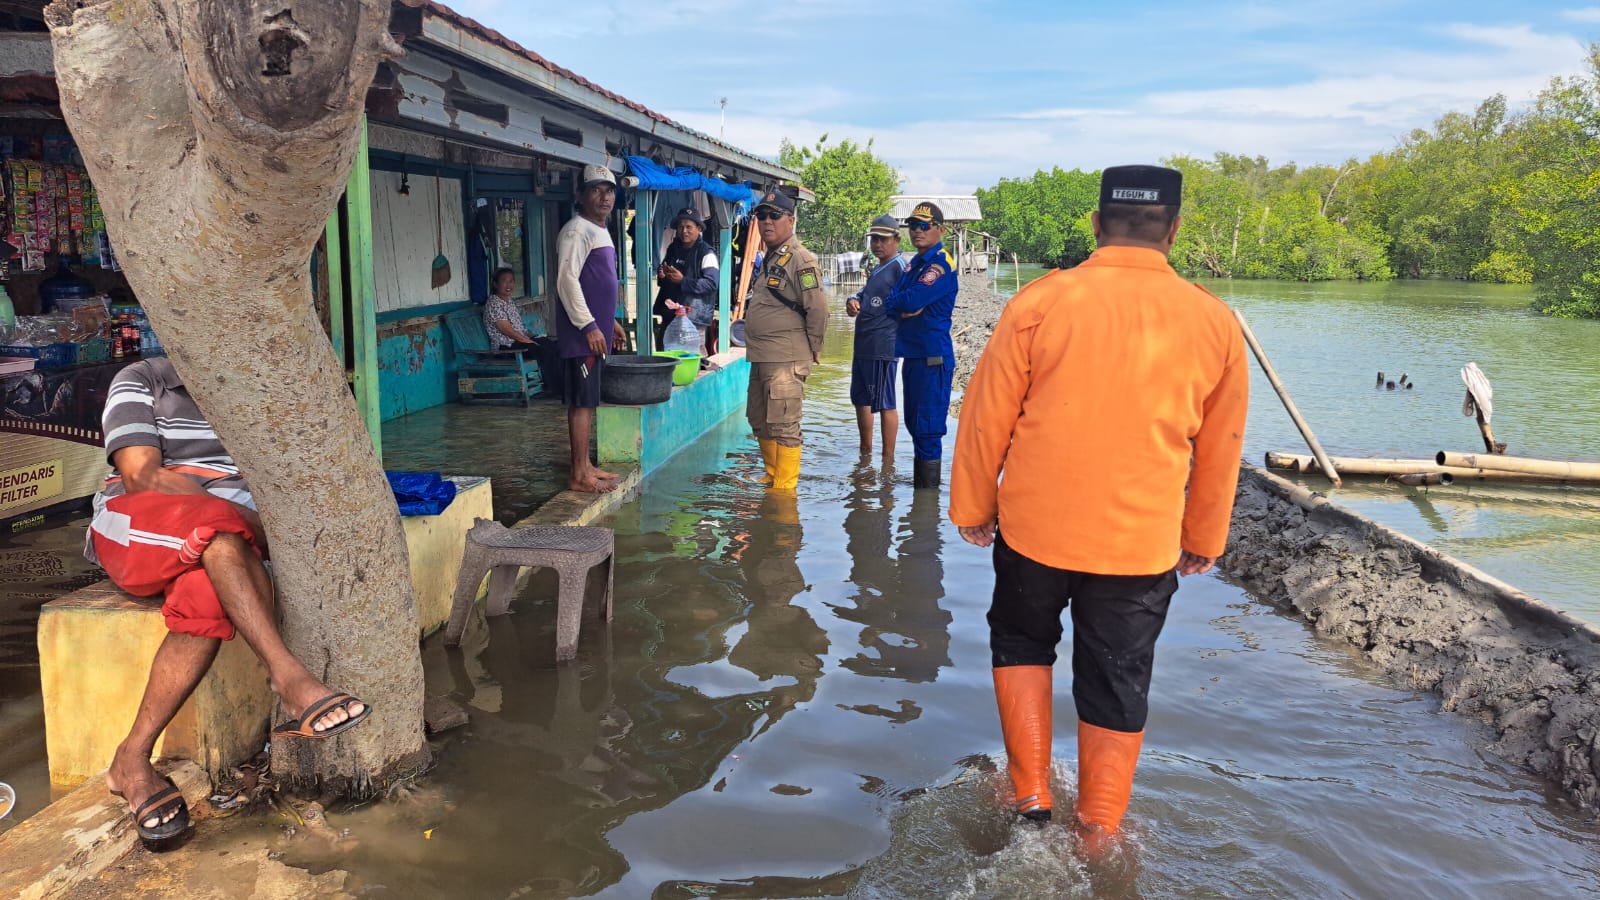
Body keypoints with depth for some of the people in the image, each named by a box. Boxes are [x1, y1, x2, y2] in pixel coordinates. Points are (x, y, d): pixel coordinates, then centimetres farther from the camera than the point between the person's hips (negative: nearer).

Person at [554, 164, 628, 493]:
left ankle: (584, 466, 19)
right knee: (582, 401, -7)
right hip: (582, 332, -10)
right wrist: (589, 325, -21)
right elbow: (567, 280, -19)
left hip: (596, 330, 10)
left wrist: (610, 321, 24)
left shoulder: (599, 231, 18)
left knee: (587, 401, 12)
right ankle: (579, 475, -3)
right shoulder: (577, 230, -12)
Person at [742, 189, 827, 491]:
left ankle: (784, 489, 2)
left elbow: (818, 309, -17)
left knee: (783, 426, -6)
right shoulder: (769, 260, 17)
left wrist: (810, 351, -9)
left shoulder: (800, 260, -13)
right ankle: (772, 478, 31)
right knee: (760, 421, 18)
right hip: (760, 357, 10)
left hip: (786, 361, -10)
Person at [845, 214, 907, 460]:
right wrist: (852, 300, -1)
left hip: (883, 347, -10)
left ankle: (888, 459, 6)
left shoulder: (900, 267, -11)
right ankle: (865, 452, 32)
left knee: (884, 403, -3)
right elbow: (865, 292, 20)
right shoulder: (877, 269, 19)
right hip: (863, 346, 10)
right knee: (860, 399, 18)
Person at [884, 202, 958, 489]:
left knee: (928, 429, -7)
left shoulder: (941, 264, -11)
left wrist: (891, 301, -2)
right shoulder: (915, 263, 17)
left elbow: (911, 300, -22)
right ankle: (918, 486, 25)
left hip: (932, 357, -9)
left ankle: (929, 492, 0)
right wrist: (903, 304, -13)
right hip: (913, 354, 9)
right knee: (915, 425, 15)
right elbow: (893, 300, 9)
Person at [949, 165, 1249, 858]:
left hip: (1034, 526, -1)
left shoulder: (1041, 302, -10)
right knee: (1117, 685, 15)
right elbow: (1219, 451, 8)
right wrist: (1204, 539, 20)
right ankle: (1098, 835, 28)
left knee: (1021, 642, 24)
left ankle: (1031, 793, 24)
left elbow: (987, 417, -4)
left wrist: (972, 506, 9)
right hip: (1142, 542, 1)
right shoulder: (1214, 321, -1)